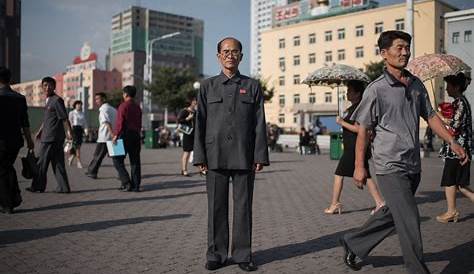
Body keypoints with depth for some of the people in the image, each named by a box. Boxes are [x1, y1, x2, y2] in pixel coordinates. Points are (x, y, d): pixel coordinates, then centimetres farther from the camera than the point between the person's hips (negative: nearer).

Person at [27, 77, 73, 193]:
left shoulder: (57, 100, -11)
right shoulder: (48, 101, 18)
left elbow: (64, 118, -17)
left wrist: (69, 131, -23)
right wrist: (40, 131, 24)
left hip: (52, 137, -9)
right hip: (48, 136, 9)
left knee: (42, 162, 1)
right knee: (57, 163, 8)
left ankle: (38, 186, 12)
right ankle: (63, 187, 10)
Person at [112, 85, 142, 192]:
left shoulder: (123, 106, -8)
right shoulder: (137, 107, 12)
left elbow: (120, 122, -15)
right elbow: (139, 124, 11)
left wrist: (115, 135, -11)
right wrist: (137, 133, 16)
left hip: (125, 135, -6)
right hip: (136, 135, 7)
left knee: (117, 159, 3)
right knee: (135, 161, 8)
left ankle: (126, 183, -4)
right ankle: (136, 185, 9)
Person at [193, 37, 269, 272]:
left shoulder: (252, 87, 9)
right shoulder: (207, 86, 10)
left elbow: (260, 124, 5)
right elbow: (200, 123, 7)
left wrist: (260, 156, -3)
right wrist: (200, 157, -1)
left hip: (244, 157, 0)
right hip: (215, 156, 1)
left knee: (243, 206, 4)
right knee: (216, 207, 5)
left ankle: (242, 254, 16)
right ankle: (216, 255, 17)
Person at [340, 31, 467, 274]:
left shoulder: (416, 84, 9)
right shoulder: (376, 89, -9)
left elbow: (430, 116, 17)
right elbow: (363, 129, -7)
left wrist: (452, 142, 6)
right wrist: (359, 166, -8)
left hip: (413, 165, 7)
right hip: (390, 166, -7)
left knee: (391, 214, 16)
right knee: (409, 221, -4)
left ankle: (353, 244, 33)